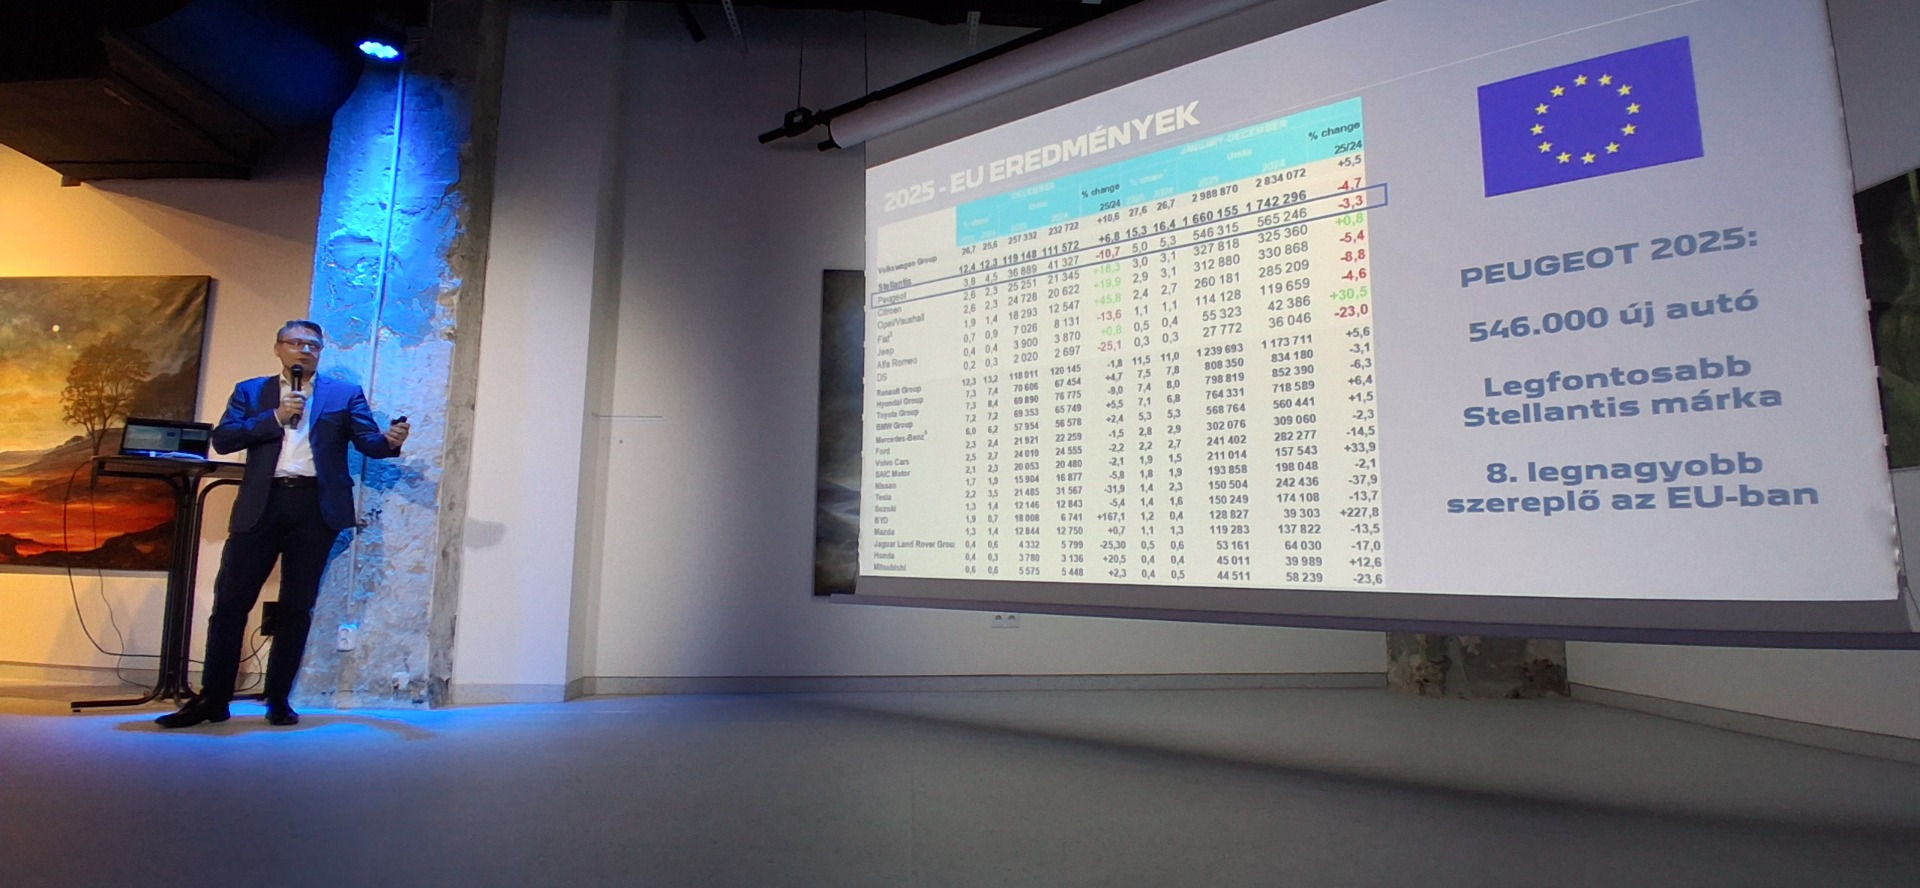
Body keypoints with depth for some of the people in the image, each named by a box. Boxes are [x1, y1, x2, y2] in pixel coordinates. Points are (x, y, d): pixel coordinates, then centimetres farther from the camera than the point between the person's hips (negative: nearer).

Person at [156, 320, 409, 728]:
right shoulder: (250, 391, 14)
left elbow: (368, 441, 0)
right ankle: (213, 698, 12)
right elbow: (222, 438, 2)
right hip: (261, 504, 1)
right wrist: (276, 417, -10)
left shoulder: (344, 393, 10)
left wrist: (390, 440, -22)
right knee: (231, 600, 1)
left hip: (316, 507, -1)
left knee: (297, 606, 5)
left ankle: (279, 700, 13)